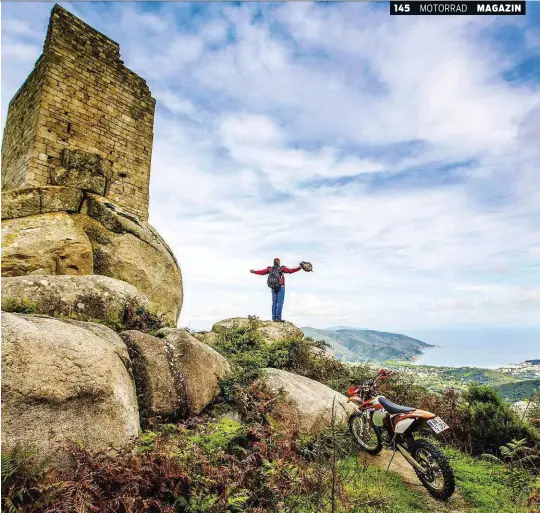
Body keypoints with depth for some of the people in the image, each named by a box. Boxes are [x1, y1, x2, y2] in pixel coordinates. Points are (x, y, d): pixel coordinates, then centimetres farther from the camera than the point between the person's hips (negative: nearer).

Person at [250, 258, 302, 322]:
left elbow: (261, 272, 14)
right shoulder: (282, 268, -4)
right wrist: (299, 268, -1)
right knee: (280, 302, -5)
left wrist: (254, 271, 30)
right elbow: (290, 271, -7)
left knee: (274, 302, 8)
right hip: (281, 287, -5)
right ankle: (278, 317, -11)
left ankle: (274, 318, 9)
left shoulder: (270, 269, 7)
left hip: (273, 287, 5)